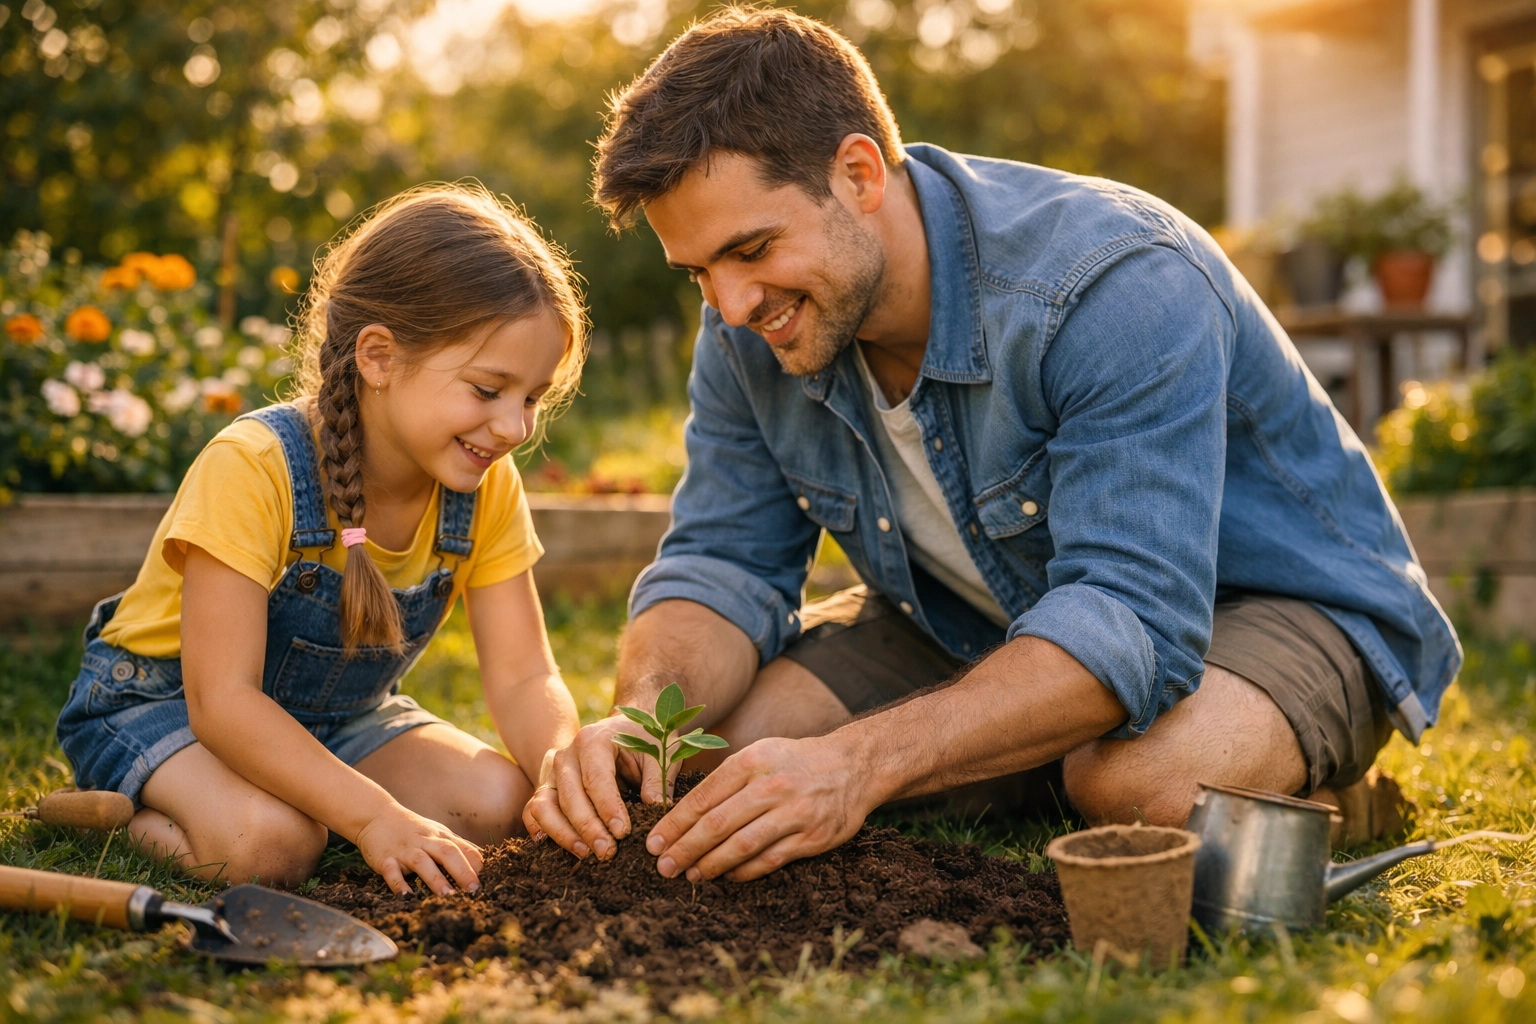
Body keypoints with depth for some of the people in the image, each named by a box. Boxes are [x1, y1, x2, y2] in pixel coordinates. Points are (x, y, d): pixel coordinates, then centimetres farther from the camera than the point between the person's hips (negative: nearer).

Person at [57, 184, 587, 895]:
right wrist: (373, 815, -43)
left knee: (499, 801, -17)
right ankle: (123, 814, -4)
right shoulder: (254, 470, -31)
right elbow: (221, 699, -33)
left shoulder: (486, 490, -12)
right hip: (157, 703, -5)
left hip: (337, 716, 5)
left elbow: (524, 679, -13)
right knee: (270, 841, -34)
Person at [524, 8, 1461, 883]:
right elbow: (723, 561, -8)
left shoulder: (1116, 286, -33)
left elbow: (1132, 616, -40)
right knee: (717, 741, -11)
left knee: (1145, 780, -40)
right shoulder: (752, 327, -11)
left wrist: (858, 764, -51)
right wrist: (641, 720, -31)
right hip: (979, 624, 7)